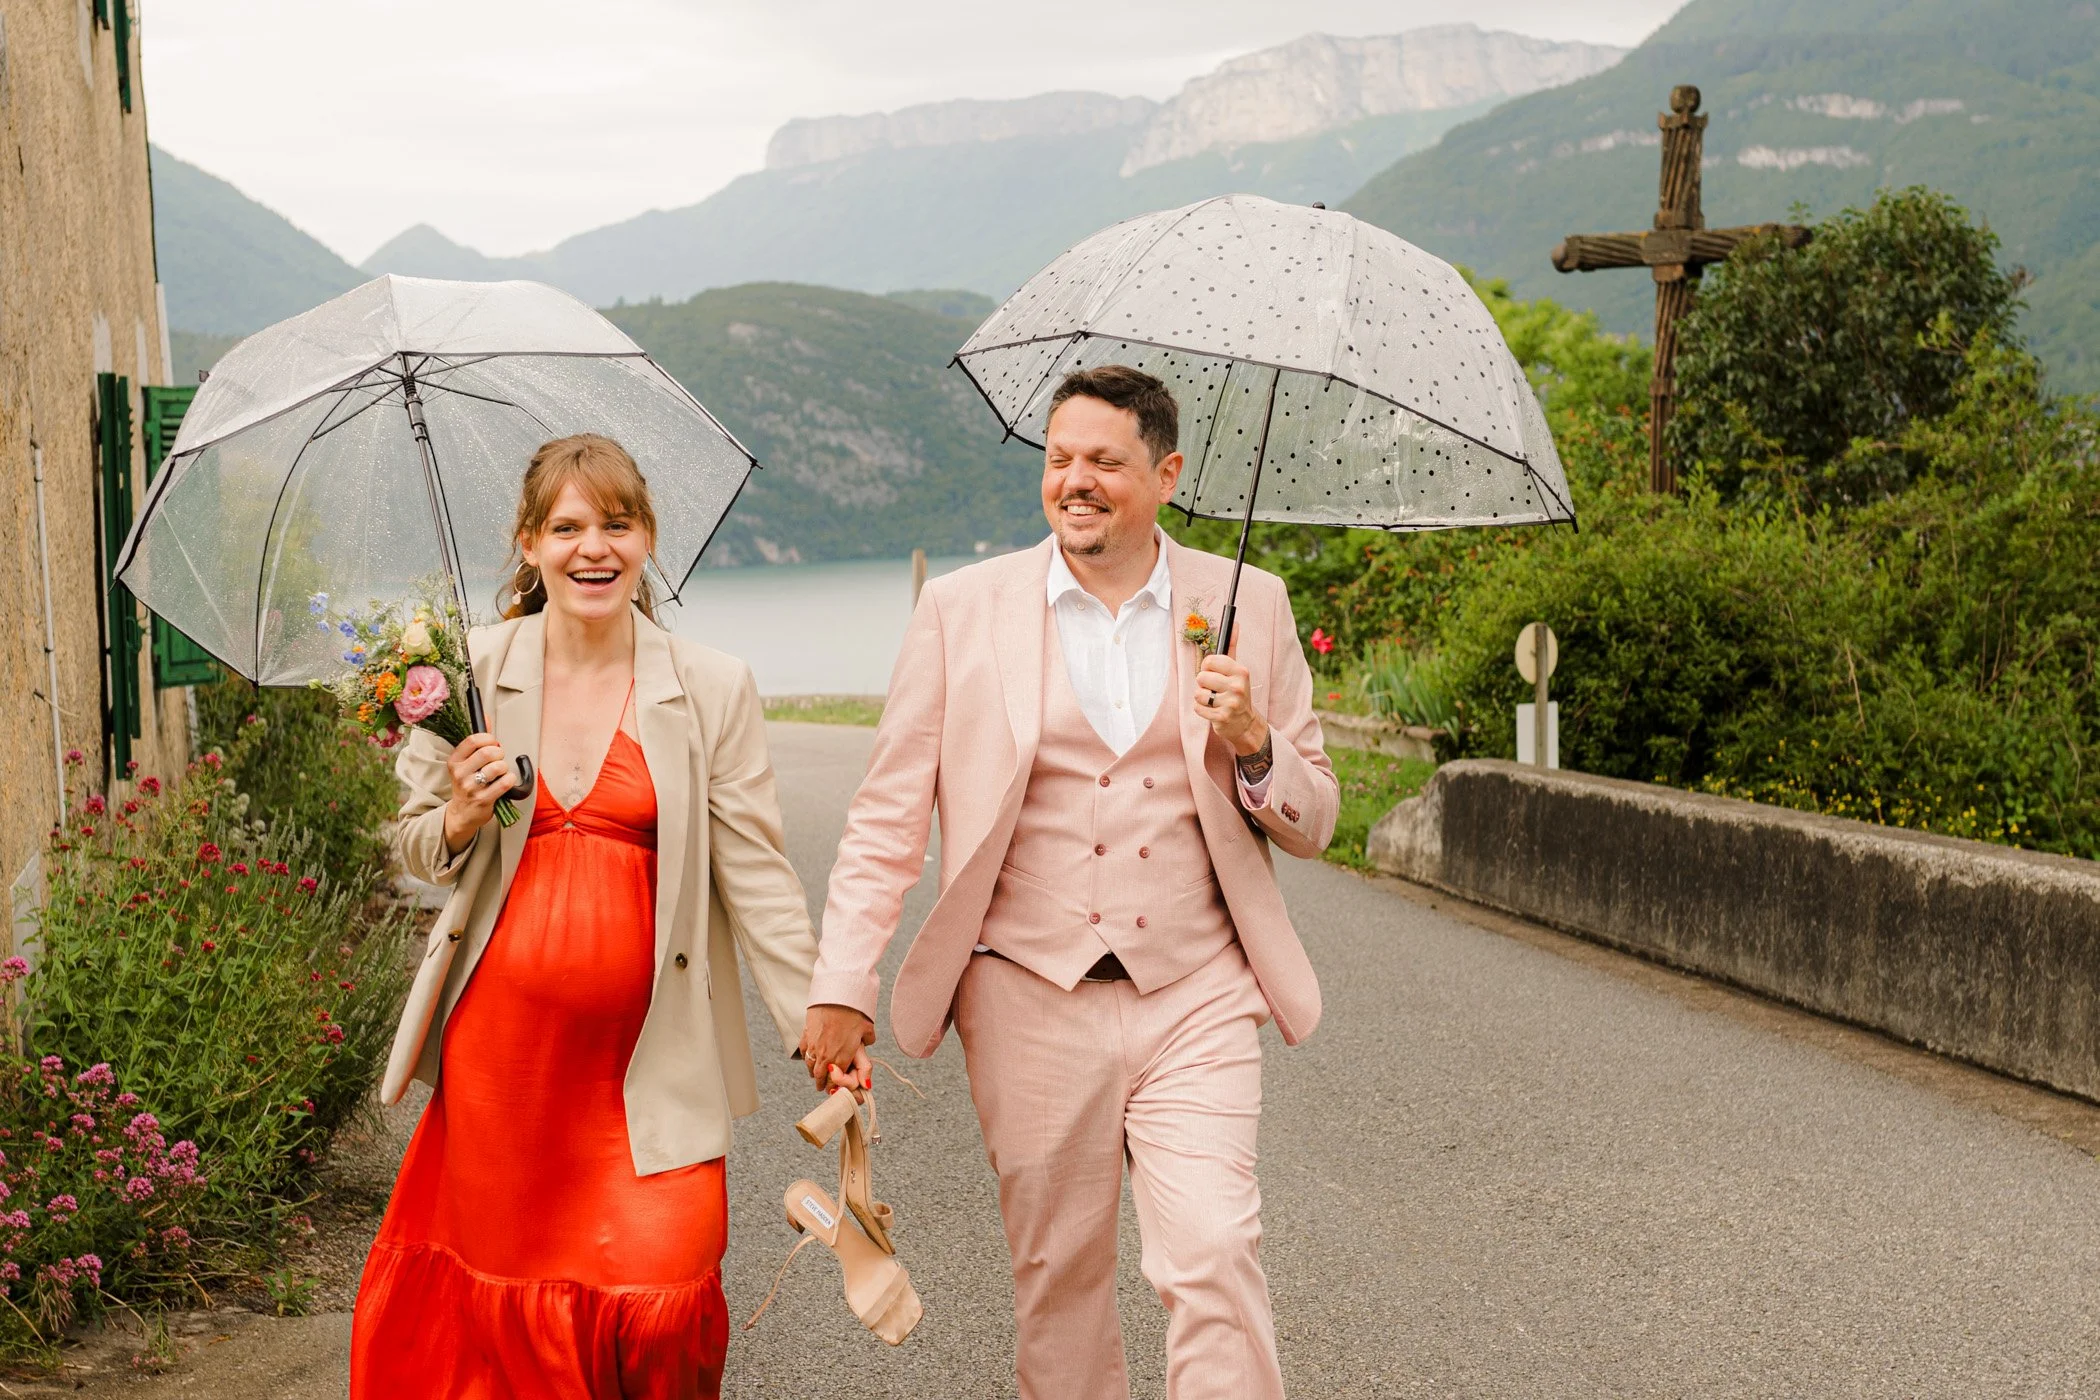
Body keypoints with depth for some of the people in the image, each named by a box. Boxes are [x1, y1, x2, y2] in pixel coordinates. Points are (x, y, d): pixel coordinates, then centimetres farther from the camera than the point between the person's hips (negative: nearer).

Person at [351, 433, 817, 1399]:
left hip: (644, 1056, -1)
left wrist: (818, 1027, -5)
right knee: (507, 1283, 9)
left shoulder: (712, 689, -1)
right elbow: (416, 849, 11)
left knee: (663, 1296, -8)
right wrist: (462, 818, -11)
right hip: (501, 1046, 2)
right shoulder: (472, 673, 2)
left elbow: (755, 871, 0)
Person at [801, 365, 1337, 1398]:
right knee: (1057, 1273, 9)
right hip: (1031, 1003, 1)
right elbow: (888, 816, 4)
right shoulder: (963, 609, 2)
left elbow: (1312, 824, 10)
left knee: (1214, 1261, -12)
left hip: (1193, 1001, 0)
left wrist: (1251, 744, -11)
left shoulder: (1247, 607, 5)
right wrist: (841, 986, -4)